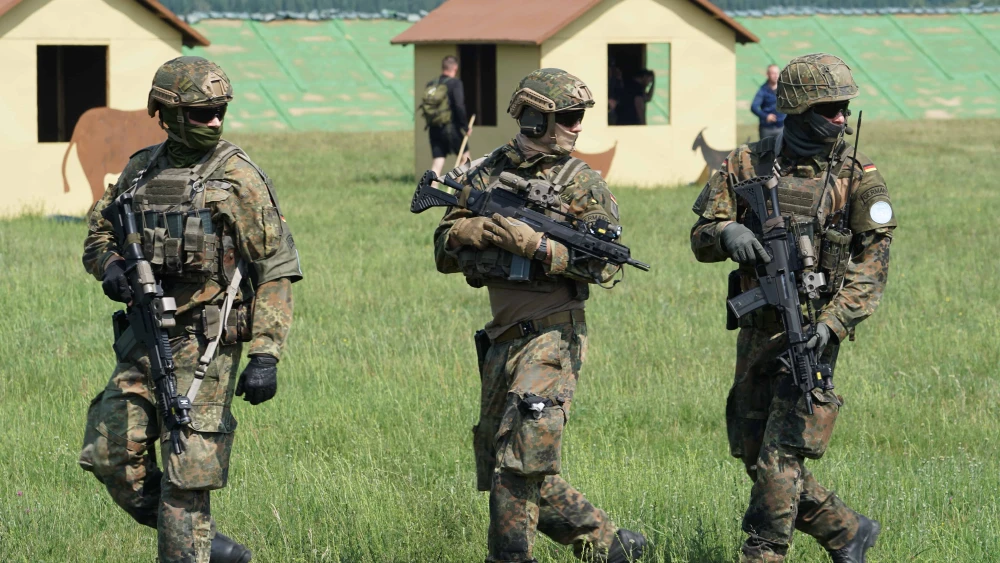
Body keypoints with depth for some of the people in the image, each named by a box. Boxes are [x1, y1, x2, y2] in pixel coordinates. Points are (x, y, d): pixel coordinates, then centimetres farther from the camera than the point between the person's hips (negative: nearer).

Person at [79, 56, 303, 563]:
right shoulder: (141, 170, 10)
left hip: (204, 345, -6)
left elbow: (276, 271, -8)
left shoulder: (239, 178, -6)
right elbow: (97, 234, 22)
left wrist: (265, 356, -17)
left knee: (185, 476, -6)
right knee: (110, 456, 2)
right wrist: (110, 266, -3)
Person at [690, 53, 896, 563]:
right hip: (757, 330, 5)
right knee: (754, 455, 10)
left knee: (779, 457, -12)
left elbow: (872, 263, -8)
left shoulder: (857, 176, -4)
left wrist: (833, 323, -21)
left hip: (813, 331, -5)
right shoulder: (748, 165, 4)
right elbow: (700, 239, 5)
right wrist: (727, 233, -20)